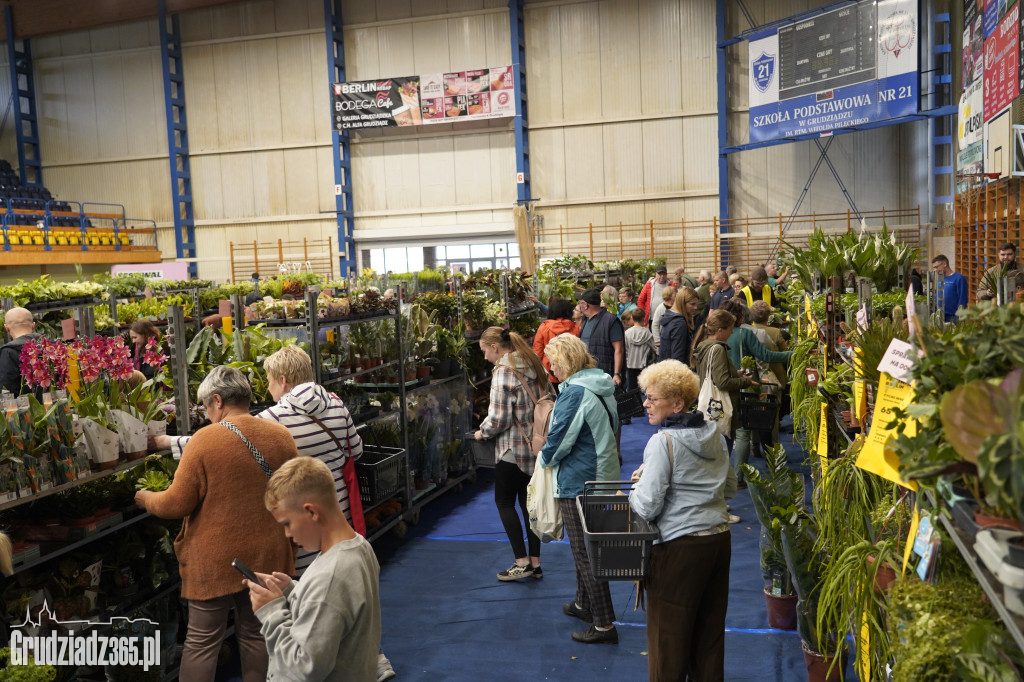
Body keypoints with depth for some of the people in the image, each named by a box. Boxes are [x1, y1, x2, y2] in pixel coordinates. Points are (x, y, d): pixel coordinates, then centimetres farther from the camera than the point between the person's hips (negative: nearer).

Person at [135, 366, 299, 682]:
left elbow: (177, 504, -10)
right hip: (268, 557, 4)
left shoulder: (206, 439, -14)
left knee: (201, 642, 9)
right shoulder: (282, 436, -1)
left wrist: (146, 498, 9)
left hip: (216, 560, -4)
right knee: (256, 634, 17)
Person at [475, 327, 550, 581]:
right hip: (536, 445, 8)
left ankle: (522, 562, 5)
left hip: (513, 448, -8)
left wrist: (482, 432, -1)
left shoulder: (503, 373, -17)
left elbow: (499, 419, -19)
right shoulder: (534, 365, 9)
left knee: (504, 501, 6)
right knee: (528, 501, 14)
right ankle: (535, 562, 18)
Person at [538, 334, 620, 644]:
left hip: (580, 481, -9)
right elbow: (613, 426, 17)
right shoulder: (601, 387, 6)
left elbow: (559, 441, -20)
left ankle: (604, 625, 6)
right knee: (586, 547, 23)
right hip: (603, 475, 9)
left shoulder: (574, 392, -22)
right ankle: (584, 604, 39)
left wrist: (543, 457, 2)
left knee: (585, 553, 0)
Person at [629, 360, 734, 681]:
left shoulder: (663, 441, -15)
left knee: (669, 635, 5)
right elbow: (729, 487, 17)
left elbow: (648, 507, -16)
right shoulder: (714, 434, 7)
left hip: (682, 546, -8)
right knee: (710, 629, 18)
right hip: (720, 538, 8)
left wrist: (635, 488, 3)